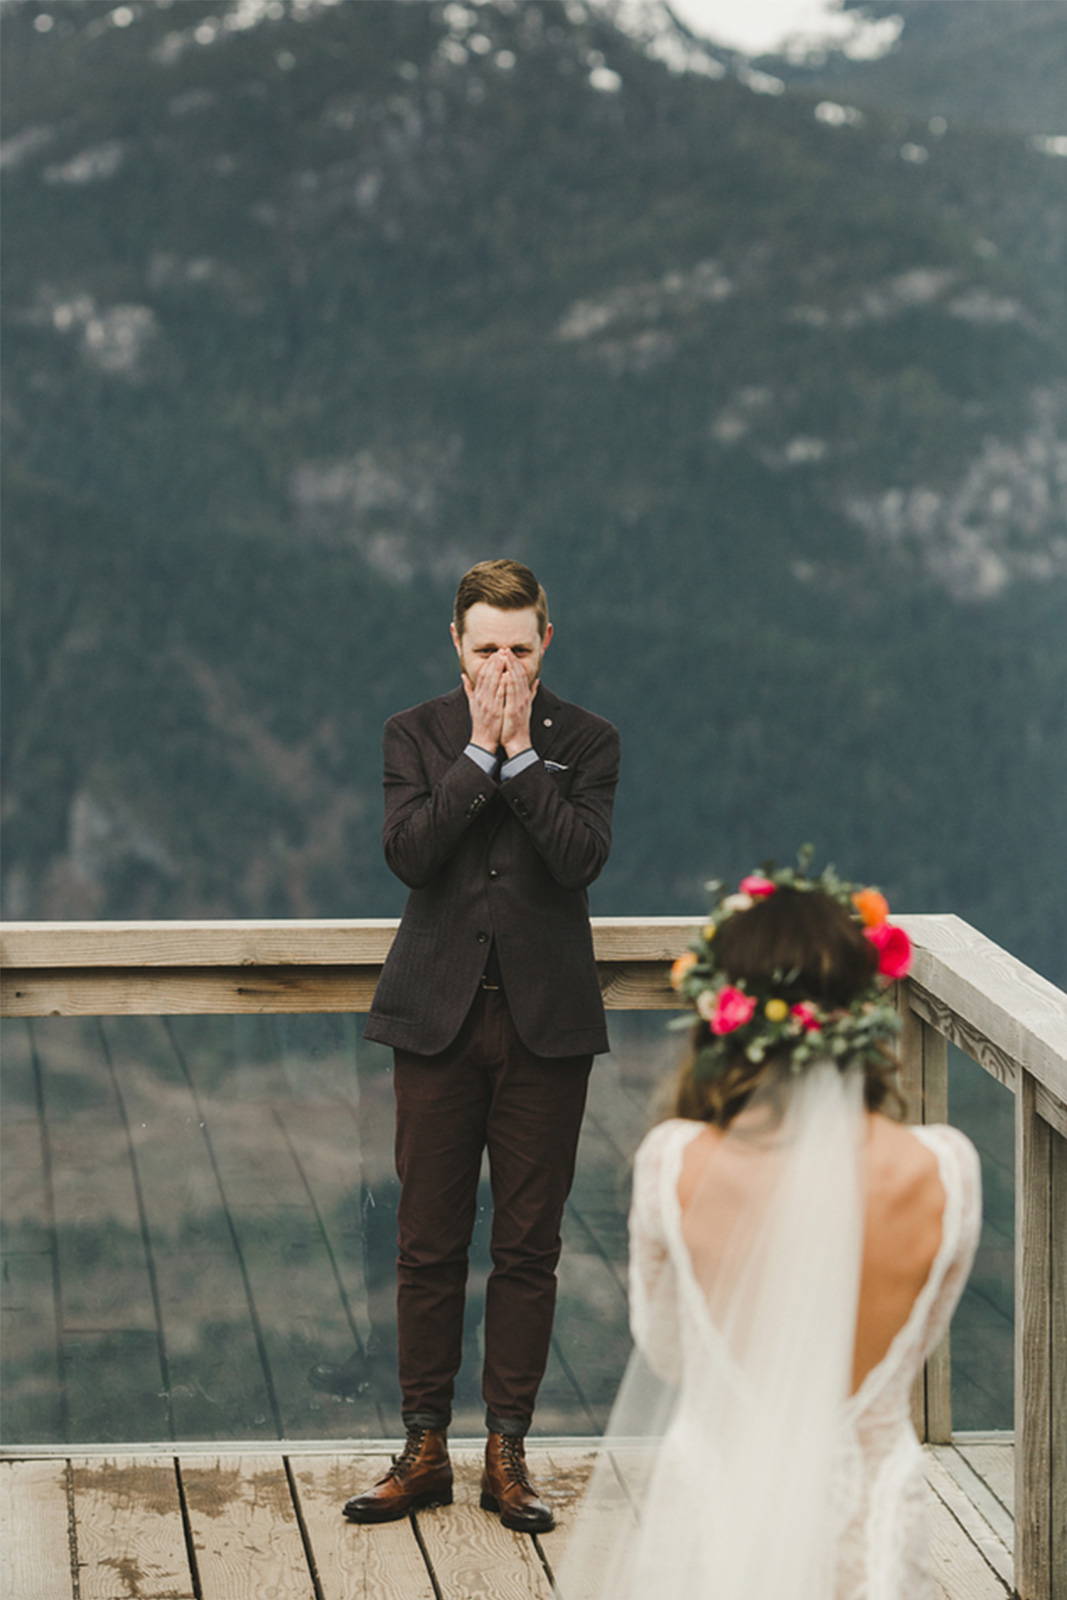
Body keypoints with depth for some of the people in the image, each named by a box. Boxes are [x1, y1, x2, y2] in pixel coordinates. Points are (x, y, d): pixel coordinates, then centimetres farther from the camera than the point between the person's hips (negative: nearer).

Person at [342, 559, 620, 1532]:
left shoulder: (585, 741, 3)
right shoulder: (417, 736, 4)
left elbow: (581, 857, -13)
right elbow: (410, 851, -11)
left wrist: (521, 753, -13)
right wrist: (481, 753, -13)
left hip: (547, 1019, 0)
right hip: (439, 1015, 0)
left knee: (529, 1247, 4)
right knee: (429, 1244, 4)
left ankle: (508, 1451, 12)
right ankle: (425, 1449, 12)